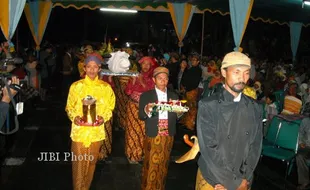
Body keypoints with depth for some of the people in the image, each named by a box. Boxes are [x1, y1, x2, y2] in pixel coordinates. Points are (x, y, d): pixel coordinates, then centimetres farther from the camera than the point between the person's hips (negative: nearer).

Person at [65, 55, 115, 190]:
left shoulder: (106, 87, 0)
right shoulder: (76, 86, -3)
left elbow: (109, 107, 6)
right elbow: (69, 107, 4)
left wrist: (104, 118, -12)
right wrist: (74, 117, -15)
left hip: (96, 131, 2)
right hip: (79, 131, -1)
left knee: (91, 163, 15)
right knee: (78, 163, 4)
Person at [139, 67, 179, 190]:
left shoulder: (173, 96, 6)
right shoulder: (146, 95, -3)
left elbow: (176, 117, 3)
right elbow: (141, 116, -9)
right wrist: (147, 110, -30)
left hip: (168, 136, 3)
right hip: (153, 136, -3)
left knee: (163, 166, 15)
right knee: (151, 166, 5)